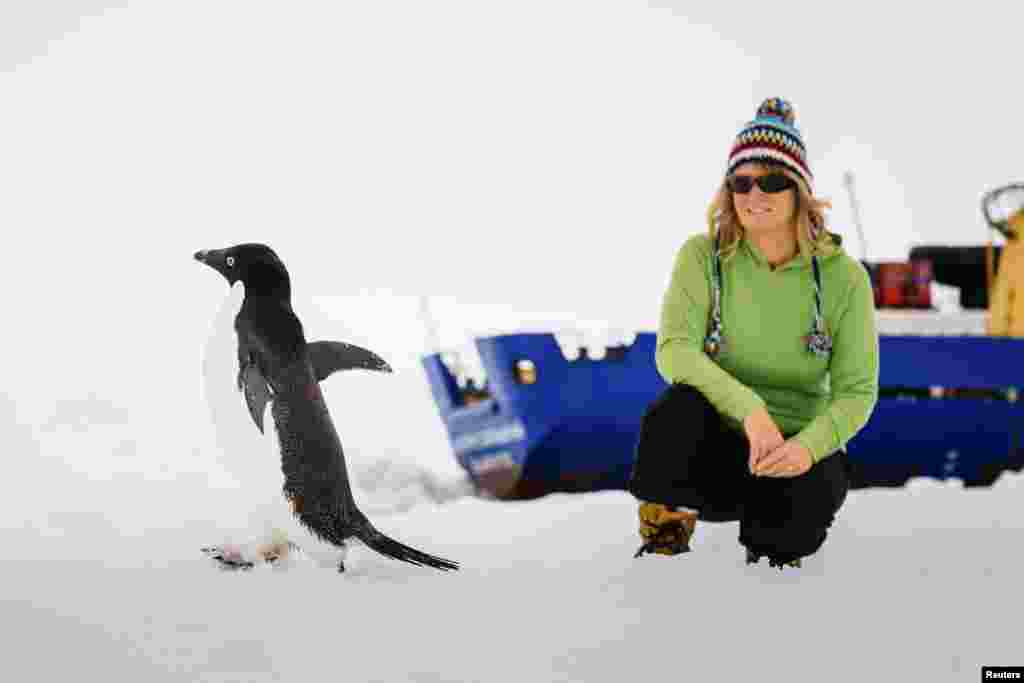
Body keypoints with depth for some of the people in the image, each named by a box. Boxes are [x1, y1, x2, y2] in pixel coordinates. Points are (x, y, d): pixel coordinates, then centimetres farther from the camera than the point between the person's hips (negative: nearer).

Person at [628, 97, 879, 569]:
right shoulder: (703, 256, -6)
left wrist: (808, 446, -32)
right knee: (678, 408, -36)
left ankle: (772, 551, 4)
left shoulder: (843, 277, -6)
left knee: (809, 497, -35)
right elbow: (674, 351, -21)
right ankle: (661, 543, -11)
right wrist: (748, 408, -39)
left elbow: (856, 391, -9)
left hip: (795, 447, 1)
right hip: (714, 444, -1)